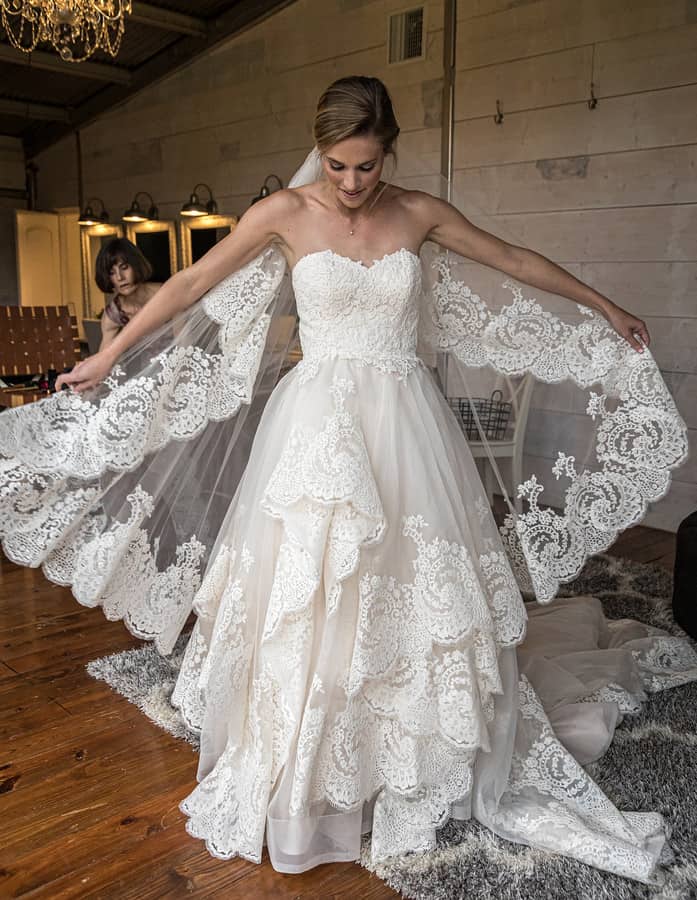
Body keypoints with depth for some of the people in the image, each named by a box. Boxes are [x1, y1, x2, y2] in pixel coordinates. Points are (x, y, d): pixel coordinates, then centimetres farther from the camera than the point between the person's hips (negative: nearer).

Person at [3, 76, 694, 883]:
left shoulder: (419, 213, 4)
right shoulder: (284, 213, -1)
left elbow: (518, 261, 14)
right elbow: (192, 285, 3)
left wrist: (607, 310, 21)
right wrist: (109, 356, 5)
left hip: (404, 422, 2)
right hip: (318, 422, -2)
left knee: (416, 587, 7)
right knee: (307, 590, 1)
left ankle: (417, 766, 29)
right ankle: (305, 780, 21)